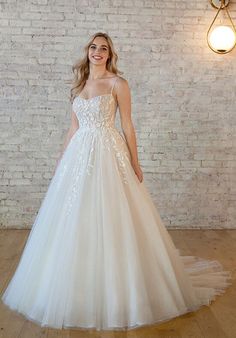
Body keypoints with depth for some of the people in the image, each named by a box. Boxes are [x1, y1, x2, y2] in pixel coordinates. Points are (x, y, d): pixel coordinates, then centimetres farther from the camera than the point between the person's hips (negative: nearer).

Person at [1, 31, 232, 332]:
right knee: (73, 220, 7)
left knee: (109, 221, -3)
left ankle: (116, 293, 14)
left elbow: (127, 126, -3)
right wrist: (61, 160, 15)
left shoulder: (117, 83, -1)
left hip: (108, 156, -5)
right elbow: (73, 128, 17)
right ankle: (76, 290, 25)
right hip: (78, 156, 6)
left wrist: (135, 164, -5)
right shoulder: (79, 85, 16)